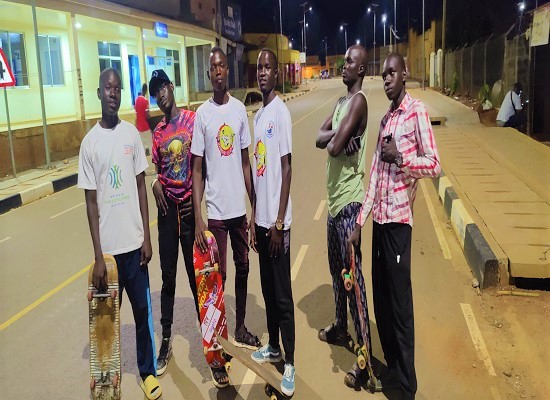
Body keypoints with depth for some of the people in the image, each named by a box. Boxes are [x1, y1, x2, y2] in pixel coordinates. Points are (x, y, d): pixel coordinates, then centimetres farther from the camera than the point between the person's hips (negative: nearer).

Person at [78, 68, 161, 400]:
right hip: (107, 246, -1)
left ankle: (148, 370, 28)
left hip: (134, 241, 2)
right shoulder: (89, 142, -5)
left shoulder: (132, 133, 1)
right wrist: (98, 256, -8)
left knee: (143, 308, 11)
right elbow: (91, 202, -4)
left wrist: (147, 237, 2)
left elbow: (141, 186, 6)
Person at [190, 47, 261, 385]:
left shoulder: (240, 109, 5)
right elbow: (197, 171, -5)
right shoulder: (202, 114, -4)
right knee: (218, 276, 3)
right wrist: (198, 220, -11)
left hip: (240, 207, 4)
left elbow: (246, 161, 9)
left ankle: (241, 328, 34)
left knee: (243, 268, 15)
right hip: (216, 211, -4)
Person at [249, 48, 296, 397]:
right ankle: (273, 347, 34)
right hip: (260, 218, 8)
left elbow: (287, 168, -14)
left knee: (283, 295, 0)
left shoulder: (281, 112, -11)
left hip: (277, 221, -8)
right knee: (267, 289, 18)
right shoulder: (258, 115, 14)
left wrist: (279, 222, -16)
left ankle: (290, 363, 13)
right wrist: (255, 218, 17)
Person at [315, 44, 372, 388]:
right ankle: (340, 328, 39)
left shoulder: (359, 100, -14)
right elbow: (319, 138, 9)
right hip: (334, 198, 10)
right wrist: (336, 135, -10)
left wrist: (334, 138, -1)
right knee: (337, 269, 21)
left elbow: (334, 147, -23)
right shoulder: (341, 102, 17)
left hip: (349, 200, -10)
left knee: (354, 275, -7)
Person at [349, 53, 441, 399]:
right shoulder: (386, 119, 17)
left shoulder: (417, 111, -5)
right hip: (379, 218, 8)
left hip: (399, 218, -8)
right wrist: (360, 222, 9)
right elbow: (375, 176, 13)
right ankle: (393, 370, 31)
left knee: (400, 305, -1)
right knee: (381, 300, 15)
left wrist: (400, 157, -19)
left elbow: (435, 165, -11)